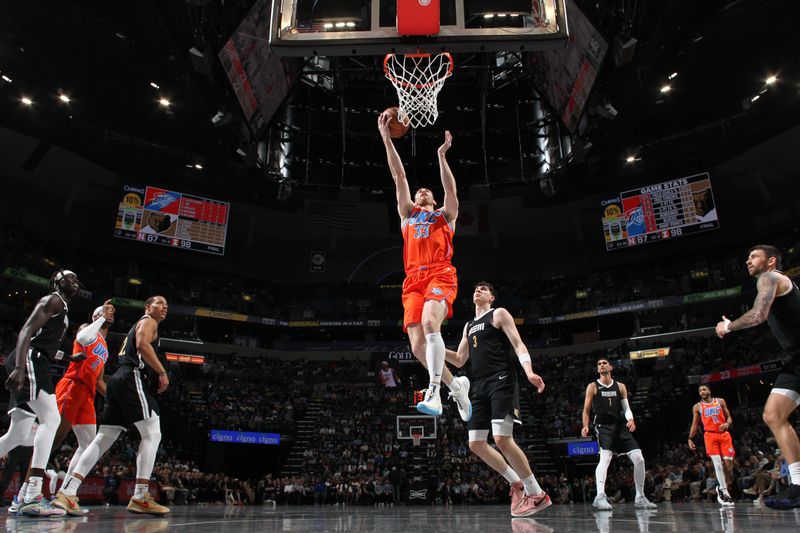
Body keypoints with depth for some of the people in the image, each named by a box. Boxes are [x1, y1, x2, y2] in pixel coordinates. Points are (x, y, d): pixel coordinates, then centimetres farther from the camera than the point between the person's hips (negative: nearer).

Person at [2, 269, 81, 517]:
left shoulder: (63, 308, 28)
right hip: (30, 361, -11)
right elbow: (27, 330, -16)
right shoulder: (53, 300, -2)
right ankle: (32, 497, -24)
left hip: (33, 365, 11)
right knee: (51, 419, -19)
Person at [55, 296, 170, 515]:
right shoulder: (148, 321, 3)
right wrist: (162, 372, -15)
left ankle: (67, 492, 1)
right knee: (152, 433, -12)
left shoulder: (135, 327, 32)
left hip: (118, 380, 10)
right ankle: (140, 497, -17)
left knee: (103, 439, 7)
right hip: (132, 378, -10)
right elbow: (143, 345, -17)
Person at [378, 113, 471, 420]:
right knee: (417, 346, -9)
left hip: (440, 274, -3)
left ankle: (434, 392, -33)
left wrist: (441, 155, 0)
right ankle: (455, 385, 13)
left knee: (430, 323, -30)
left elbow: (451, 190, 4)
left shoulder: (445, 215, 24)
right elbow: (399, 177, 22)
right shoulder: (407, 213, 29)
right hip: (413, 280, 3)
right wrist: (386, 139, 15)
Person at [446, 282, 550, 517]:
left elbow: (518, 345, -7)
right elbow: (459, 361, 25)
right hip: (479, 385, 8)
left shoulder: (499, 314, 5)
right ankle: (516, 483, 17)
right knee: (476, 444, 2)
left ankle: (537, 494, -4)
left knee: (502, 439, -19)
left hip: (501, 381, -7)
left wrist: (529, 371, -25)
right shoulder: (468, 326, 25)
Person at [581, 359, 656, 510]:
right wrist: (585, 426, -13)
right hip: (603, 427, -4)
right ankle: (600, 496, -34)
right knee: (605, 458, -27)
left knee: (639, 459, -1)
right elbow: (586, 410, 3)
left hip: (620, 426, 4)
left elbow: (626, 408, 10)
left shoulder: (620, 386, 12)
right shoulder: (593, 387, 3)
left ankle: (640, 498, 15)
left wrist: (631, 419, -12)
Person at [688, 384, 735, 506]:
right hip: (710, 435, -1)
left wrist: (727, 424, -12)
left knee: (728, 462, -4)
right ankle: (724, 493, -14)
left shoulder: (720, 401, 9)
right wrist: (690, 439, 3)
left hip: (724, 434, 1)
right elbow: (695, 424, 11)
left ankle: (722, 489, 15)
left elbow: (728, 417, 11)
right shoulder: (697, 407, 9)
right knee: (717, 462, -15)